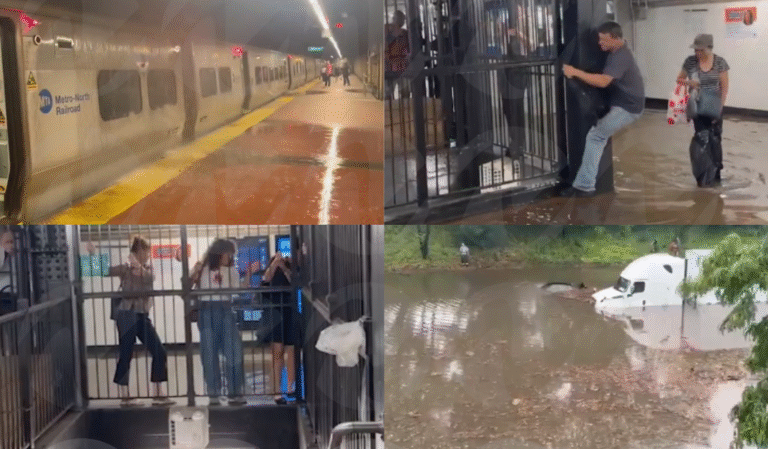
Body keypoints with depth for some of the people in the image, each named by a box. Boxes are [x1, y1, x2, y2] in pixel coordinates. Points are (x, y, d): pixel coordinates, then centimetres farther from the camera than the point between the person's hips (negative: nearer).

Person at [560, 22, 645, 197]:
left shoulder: (621, 57, -26)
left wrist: (575, 72, -37)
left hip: (627, 108, -11)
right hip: (623, 102, 11)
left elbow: (603, 81, -40)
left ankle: (584, 185, -15)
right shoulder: (618, 49, 7)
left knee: (595, 137, -13)